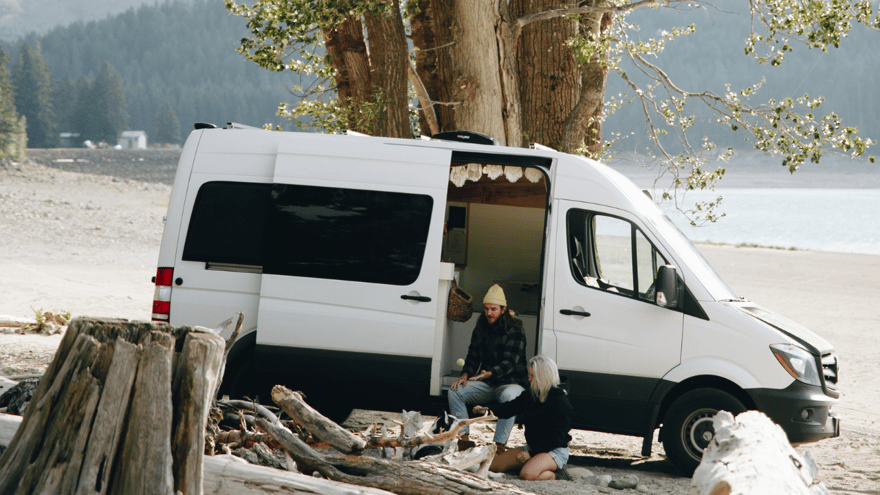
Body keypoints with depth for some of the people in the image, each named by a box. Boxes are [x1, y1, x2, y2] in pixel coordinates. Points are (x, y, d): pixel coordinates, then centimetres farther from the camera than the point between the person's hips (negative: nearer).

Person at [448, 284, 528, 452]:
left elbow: (509, 362, -20)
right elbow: (472, 358, 13)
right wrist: (465, 375, -9)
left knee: (509, 396, -40)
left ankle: (500, 445, -42)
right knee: (455, 391, -16)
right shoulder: (480, 329, 9)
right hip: (486, 384, 6)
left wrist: (489, 374, -39)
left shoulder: (515, 330, -11)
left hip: (511, 382, -6)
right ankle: (463, 439, -17)